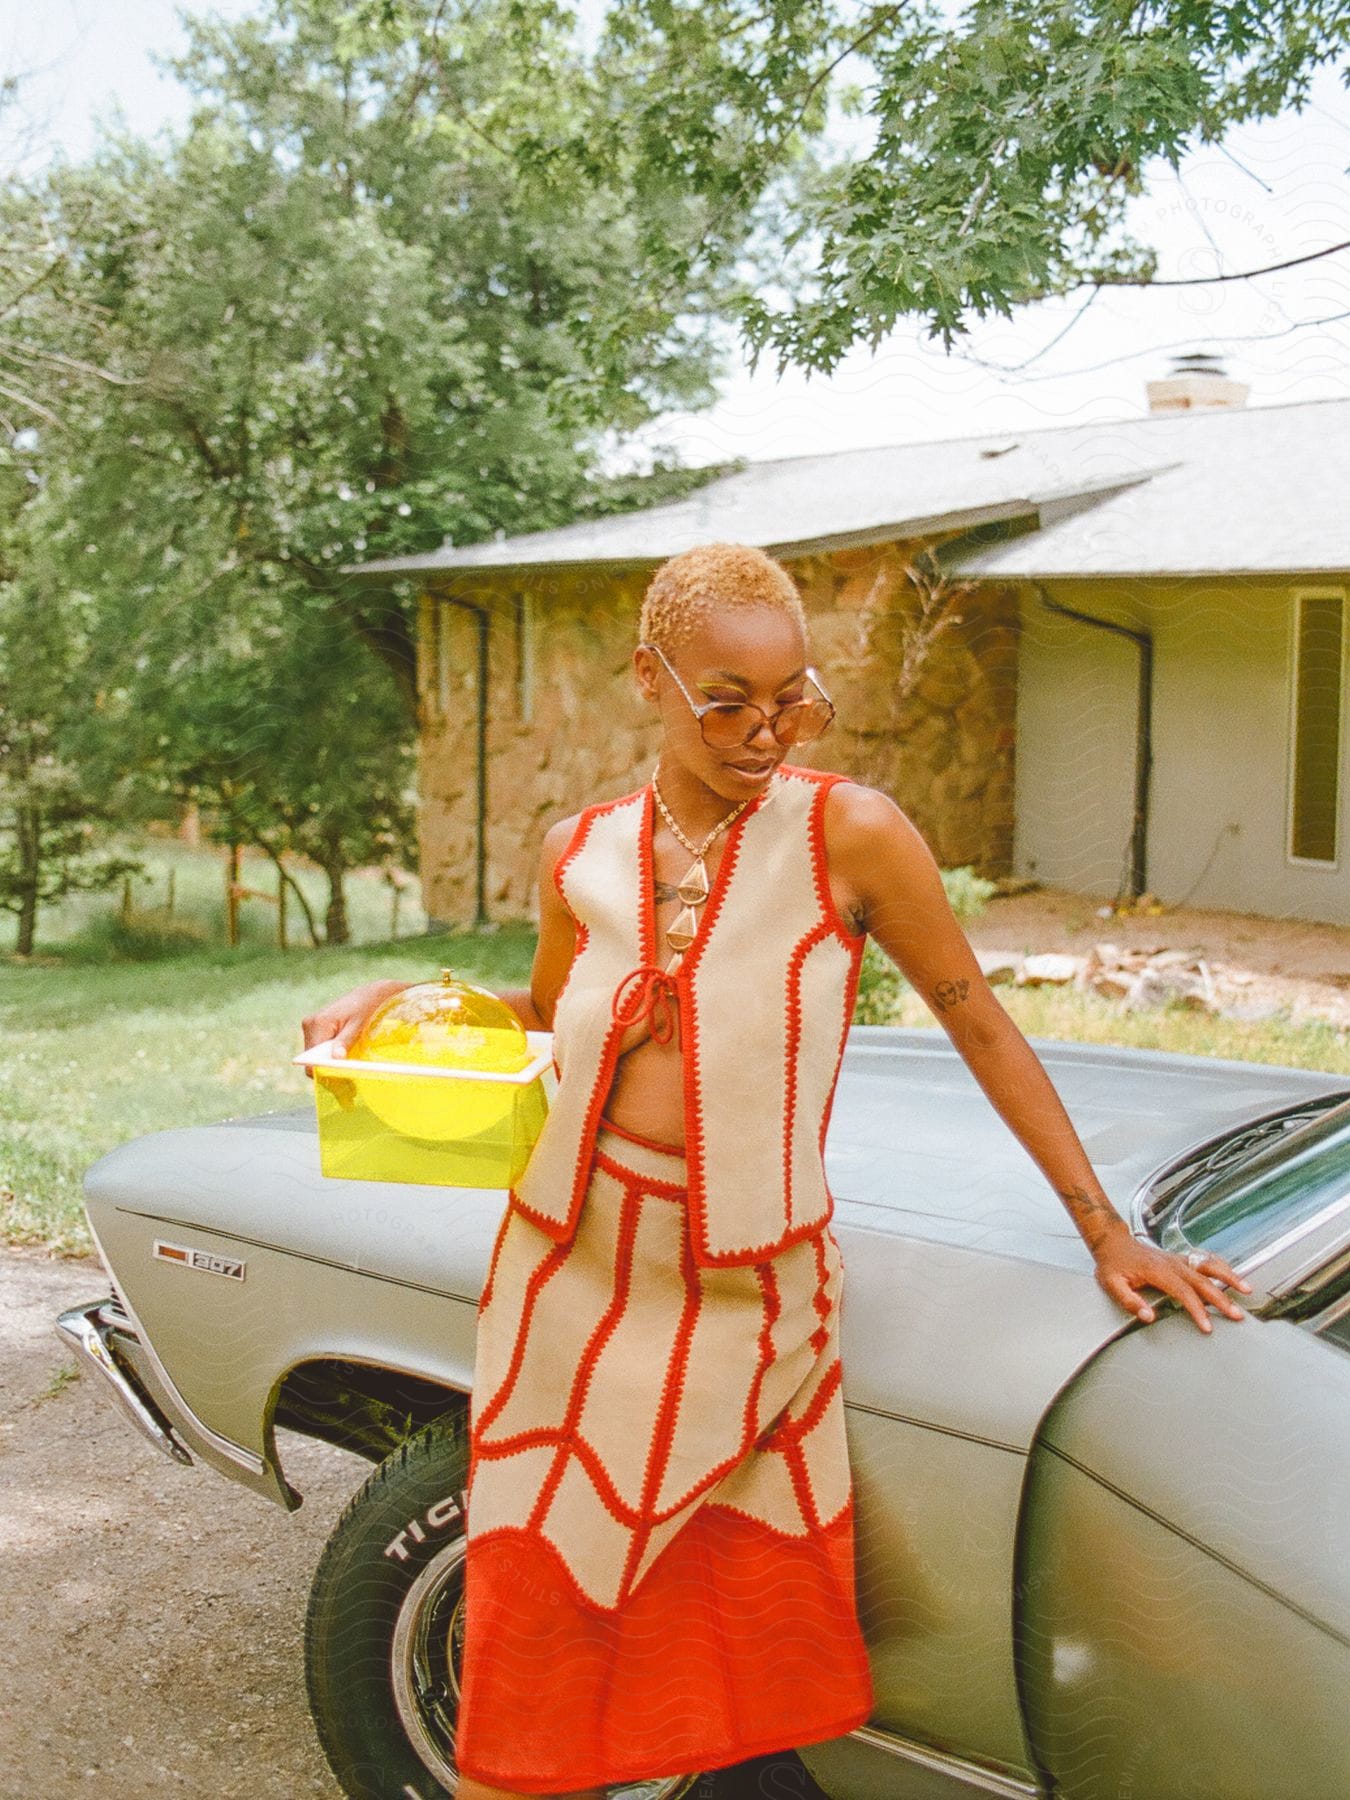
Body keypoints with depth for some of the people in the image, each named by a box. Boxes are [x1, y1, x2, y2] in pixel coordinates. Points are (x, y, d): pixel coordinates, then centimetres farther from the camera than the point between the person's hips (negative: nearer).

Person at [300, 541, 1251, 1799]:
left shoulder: (849, 834, -10)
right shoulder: (582, 854, 1)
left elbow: (980, 1026, -1)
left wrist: (1106, 1233, 2)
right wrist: (404, 1000, 0)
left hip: (747, 1297, -2)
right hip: (569, 1275, 3)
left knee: (754, 1642, 10)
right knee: (537, 1612, 11)